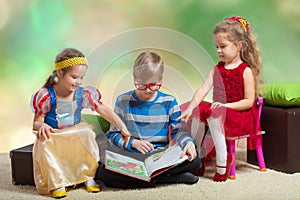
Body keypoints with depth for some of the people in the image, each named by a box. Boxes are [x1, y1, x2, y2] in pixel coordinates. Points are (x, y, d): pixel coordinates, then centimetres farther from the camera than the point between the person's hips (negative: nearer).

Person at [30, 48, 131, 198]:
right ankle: (57, 183, -25)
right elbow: (36, 122, -8)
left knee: (87, 133, -29)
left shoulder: (84, 94, -4)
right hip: (53, 137, -2)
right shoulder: (46, 96, -12)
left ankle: (89, 178, -18)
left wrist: (122, 128, -8)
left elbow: (105, 111, -2)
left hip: (76, 136, 2)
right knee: (45, 143, -35)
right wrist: (41, 126, -33)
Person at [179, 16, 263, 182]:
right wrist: (190, 109, -17)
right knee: (198, 109, -11)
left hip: (242, 115, -7)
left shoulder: (246, 71, -9)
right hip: (221, 111, 7)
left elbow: (249, 101, -13)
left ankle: (222, 161, -26)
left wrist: (225, 106, -23)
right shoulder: (217, 69, 9)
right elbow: (203, 90, -3)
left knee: (215, 114, -32)